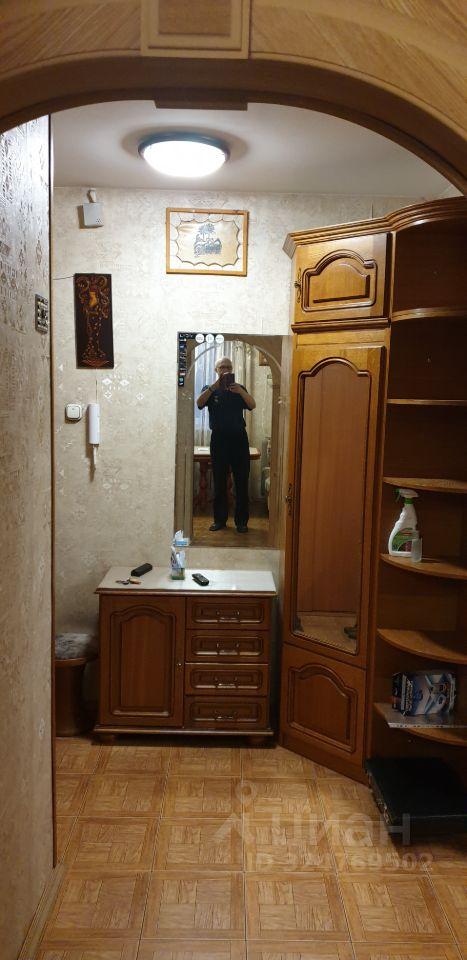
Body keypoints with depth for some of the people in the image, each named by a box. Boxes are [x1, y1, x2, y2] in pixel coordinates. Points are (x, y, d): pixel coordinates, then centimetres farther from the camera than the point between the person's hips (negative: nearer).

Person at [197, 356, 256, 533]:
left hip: (239, 438, 1)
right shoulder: (210, 389, 8)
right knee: (219, 482, 4)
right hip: (219, 439, 0)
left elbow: (252, 405, -6)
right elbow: (199, 403, -13)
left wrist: (240, 391, -23)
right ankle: (219, 519, 13)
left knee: (242, 482, 0)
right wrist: (215, 385, -23)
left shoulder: (239, 389, 11)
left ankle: (242, 521, 6)